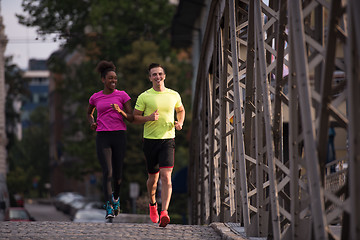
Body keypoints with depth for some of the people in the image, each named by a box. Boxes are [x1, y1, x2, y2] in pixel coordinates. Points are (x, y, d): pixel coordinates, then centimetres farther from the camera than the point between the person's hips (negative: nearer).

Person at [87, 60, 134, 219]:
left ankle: (116, 196, 39)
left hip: (119, 136, 0)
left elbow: (131, 118, 2)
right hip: (102, 138, 0)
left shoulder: (123, 96, 5)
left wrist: (120, 111, -18)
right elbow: (89, 113, 29)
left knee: (117, 173, 7)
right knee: (107, 172, -16)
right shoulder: (95, 97, 9)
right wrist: (92, 123, 7)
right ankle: (109, 208, -19)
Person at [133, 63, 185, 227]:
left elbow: (180, 110, 26)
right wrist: (149, 118, -16)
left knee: (166, 176, -16)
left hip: (168, 140, 0)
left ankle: (164, 213, -24)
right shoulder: (144, 97, -1)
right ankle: (152, 204, 40)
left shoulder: (174, 95, 6)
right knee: (153, 177, 10)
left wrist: (180, 123, 6)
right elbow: (134, 118, 2)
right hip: (150, 140, 0)